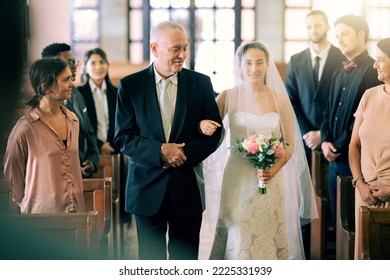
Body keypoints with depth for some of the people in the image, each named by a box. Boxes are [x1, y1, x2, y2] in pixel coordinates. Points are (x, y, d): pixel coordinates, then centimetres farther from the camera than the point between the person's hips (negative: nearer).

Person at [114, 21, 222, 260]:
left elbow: (214, 132, 2)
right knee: (151, 259, 11)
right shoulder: (130, 85, -2)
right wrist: (160, 151, -19)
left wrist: (185, 155, -14)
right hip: (148, 188, -1)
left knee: (186, 258, 9)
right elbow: (123, 137, -5)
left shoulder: (201, 83, 1)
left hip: (187, 187, 1)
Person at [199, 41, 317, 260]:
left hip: (272, 182, 1)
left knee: (270, 239, 4)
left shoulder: (280, 99, 4)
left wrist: (274, 170, -13)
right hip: (239, 181, -1)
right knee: (240, 242, -2)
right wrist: (203, 126, -21)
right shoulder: (228, 97, 2)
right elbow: (210, 130, 3)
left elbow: (290, 145, 5)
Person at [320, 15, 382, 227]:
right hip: (334, 157, 8)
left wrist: (339, 146, -12)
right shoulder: (339, 73, 16)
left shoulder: (373, 70, -12)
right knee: (336, 217, 12)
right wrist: (325, 141, 1)